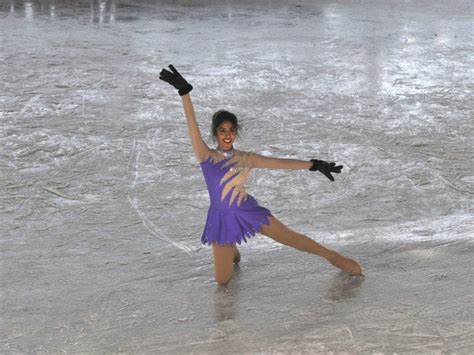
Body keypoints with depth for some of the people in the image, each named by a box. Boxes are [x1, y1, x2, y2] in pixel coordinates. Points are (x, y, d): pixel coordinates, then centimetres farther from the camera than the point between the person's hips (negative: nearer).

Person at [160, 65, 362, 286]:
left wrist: (314, 165, -6)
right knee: (222, 280, 6)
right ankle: (230, 250, 40)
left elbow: (281, 163, -3)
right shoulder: (206, 157, -7)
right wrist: (184, 91, -26)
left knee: (290, 238, 4)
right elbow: (192, 123, -17)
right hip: (221, 218, 0)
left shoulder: (246, 159, -3)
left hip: (248, 211, 0)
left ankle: (332, 257, 28)